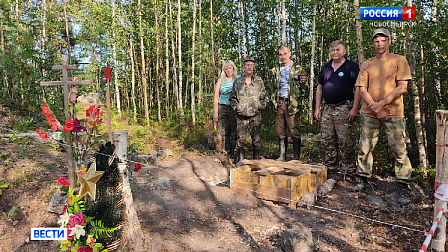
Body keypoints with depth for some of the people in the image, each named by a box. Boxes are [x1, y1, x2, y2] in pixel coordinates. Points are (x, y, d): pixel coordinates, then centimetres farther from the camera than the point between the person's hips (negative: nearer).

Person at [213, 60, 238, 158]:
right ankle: (226, 154, 9)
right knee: (224, 132, 0)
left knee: (234, 132, -2)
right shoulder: (220, 81, 9)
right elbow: (216, 97, 7)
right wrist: (215, 112, 1)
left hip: (235, 109, 0)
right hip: (223, 108, 1)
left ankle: (234, 154, 6)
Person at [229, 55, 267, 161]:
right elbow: (232, 98, 13)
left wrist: (260, 107, -2)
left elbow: (264, 97, 13)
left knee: (256, 138, 2)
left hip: (255, 115, 0)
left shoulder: (259, 81, 9)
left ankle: (256, 160, 13)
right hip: (241, 116, 0)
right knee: (241, 138, 1)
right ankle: (241, 160, 11)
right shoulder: (237, 81, 9)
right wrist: (236, 107, 0)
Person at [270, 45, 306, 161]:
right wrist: (274, 100, 10)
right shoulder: (275, 71, 16)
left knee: (294, 131, -5)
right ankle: (282, 155, 18)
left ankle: (297, 157, 4)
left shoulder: (298, 69, 4)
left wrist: (298, 102, -8)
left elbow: (303, 87, 0)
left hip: (292, 103, -4)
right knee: (280, 131, 7)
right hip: (279, 103, 5)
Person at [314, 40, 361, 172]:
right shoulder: (325, 68, 15)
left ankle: (346, 167, 5)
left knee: (343, 140, -6)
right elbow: (319, 88, 17)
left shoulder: (352, 67, 0)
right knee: (327, 140, 7)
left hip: (343, 108, -5)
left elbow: (358, 88, -5)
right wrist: (317, 108, 10)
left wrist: (354, 109, -13)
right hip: (326, 108, 5)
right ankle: (329, 166, 17)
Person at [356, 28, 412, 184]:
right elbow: (362, 90, 3)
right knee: (365, 148, 5)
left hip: (393, 113, -2)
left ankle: (403, 182, 10)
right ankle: (363, 179, 17)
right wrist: (376, 109, -7)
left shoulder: (399, 61, 3)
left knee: (399, 149, -1)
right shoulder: (367, 64, 10)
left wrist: (381, 104, -14)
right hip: (370, 113, 3)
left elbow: (402, 88, -5)